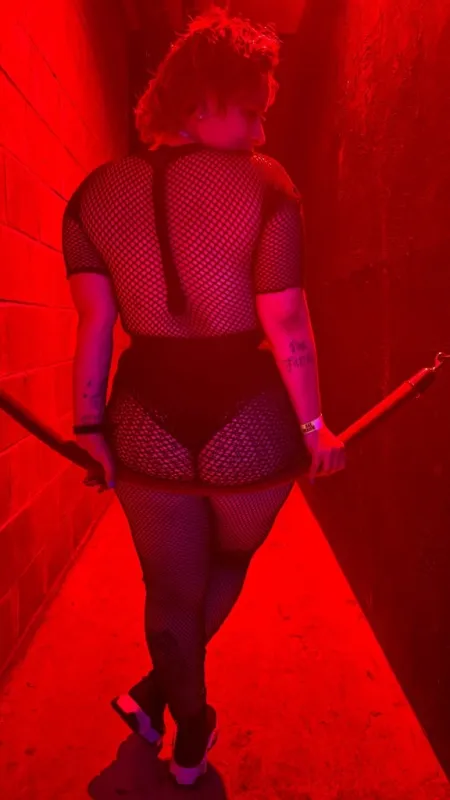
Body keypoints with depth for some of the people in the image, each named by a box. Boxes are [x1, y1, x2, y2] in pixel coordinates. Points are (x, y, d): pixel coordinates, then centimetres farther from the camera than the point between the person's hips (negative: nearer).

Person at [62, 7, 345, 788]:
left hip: (149, 423, 3)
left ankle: (190, 736, 44)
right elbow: (286, 329, -14)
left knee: (171, 591, 23)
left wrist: (90, 424, 5)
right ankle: (158, 690, 44)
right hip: (248, 424, -2)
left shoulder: (95, 193, -1)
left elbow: (95, 326, -3)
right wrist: (314, 427, -3)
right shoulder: (263, 186, -12)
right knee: (229, 563, 30)